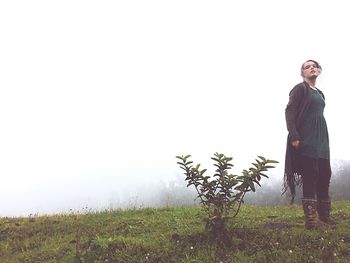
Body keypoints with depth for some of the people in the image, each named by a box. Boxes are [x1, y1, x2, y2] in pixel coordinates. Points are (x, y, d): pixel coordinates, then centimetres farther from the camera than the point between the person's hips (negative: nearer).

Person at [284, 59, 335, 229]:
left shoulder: (320, 94, 23)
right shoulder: (300, 88, 0)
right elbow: (289, 112, -10)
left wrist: (324, 140, 17)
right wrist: (294, 137, -21)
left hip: (321, 139, 8)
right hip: (306, 139, -7)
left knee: (325, 175, 4)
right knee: (310, 176, -11)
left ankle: (324, 216, 11)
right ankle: (310, 219, -10)